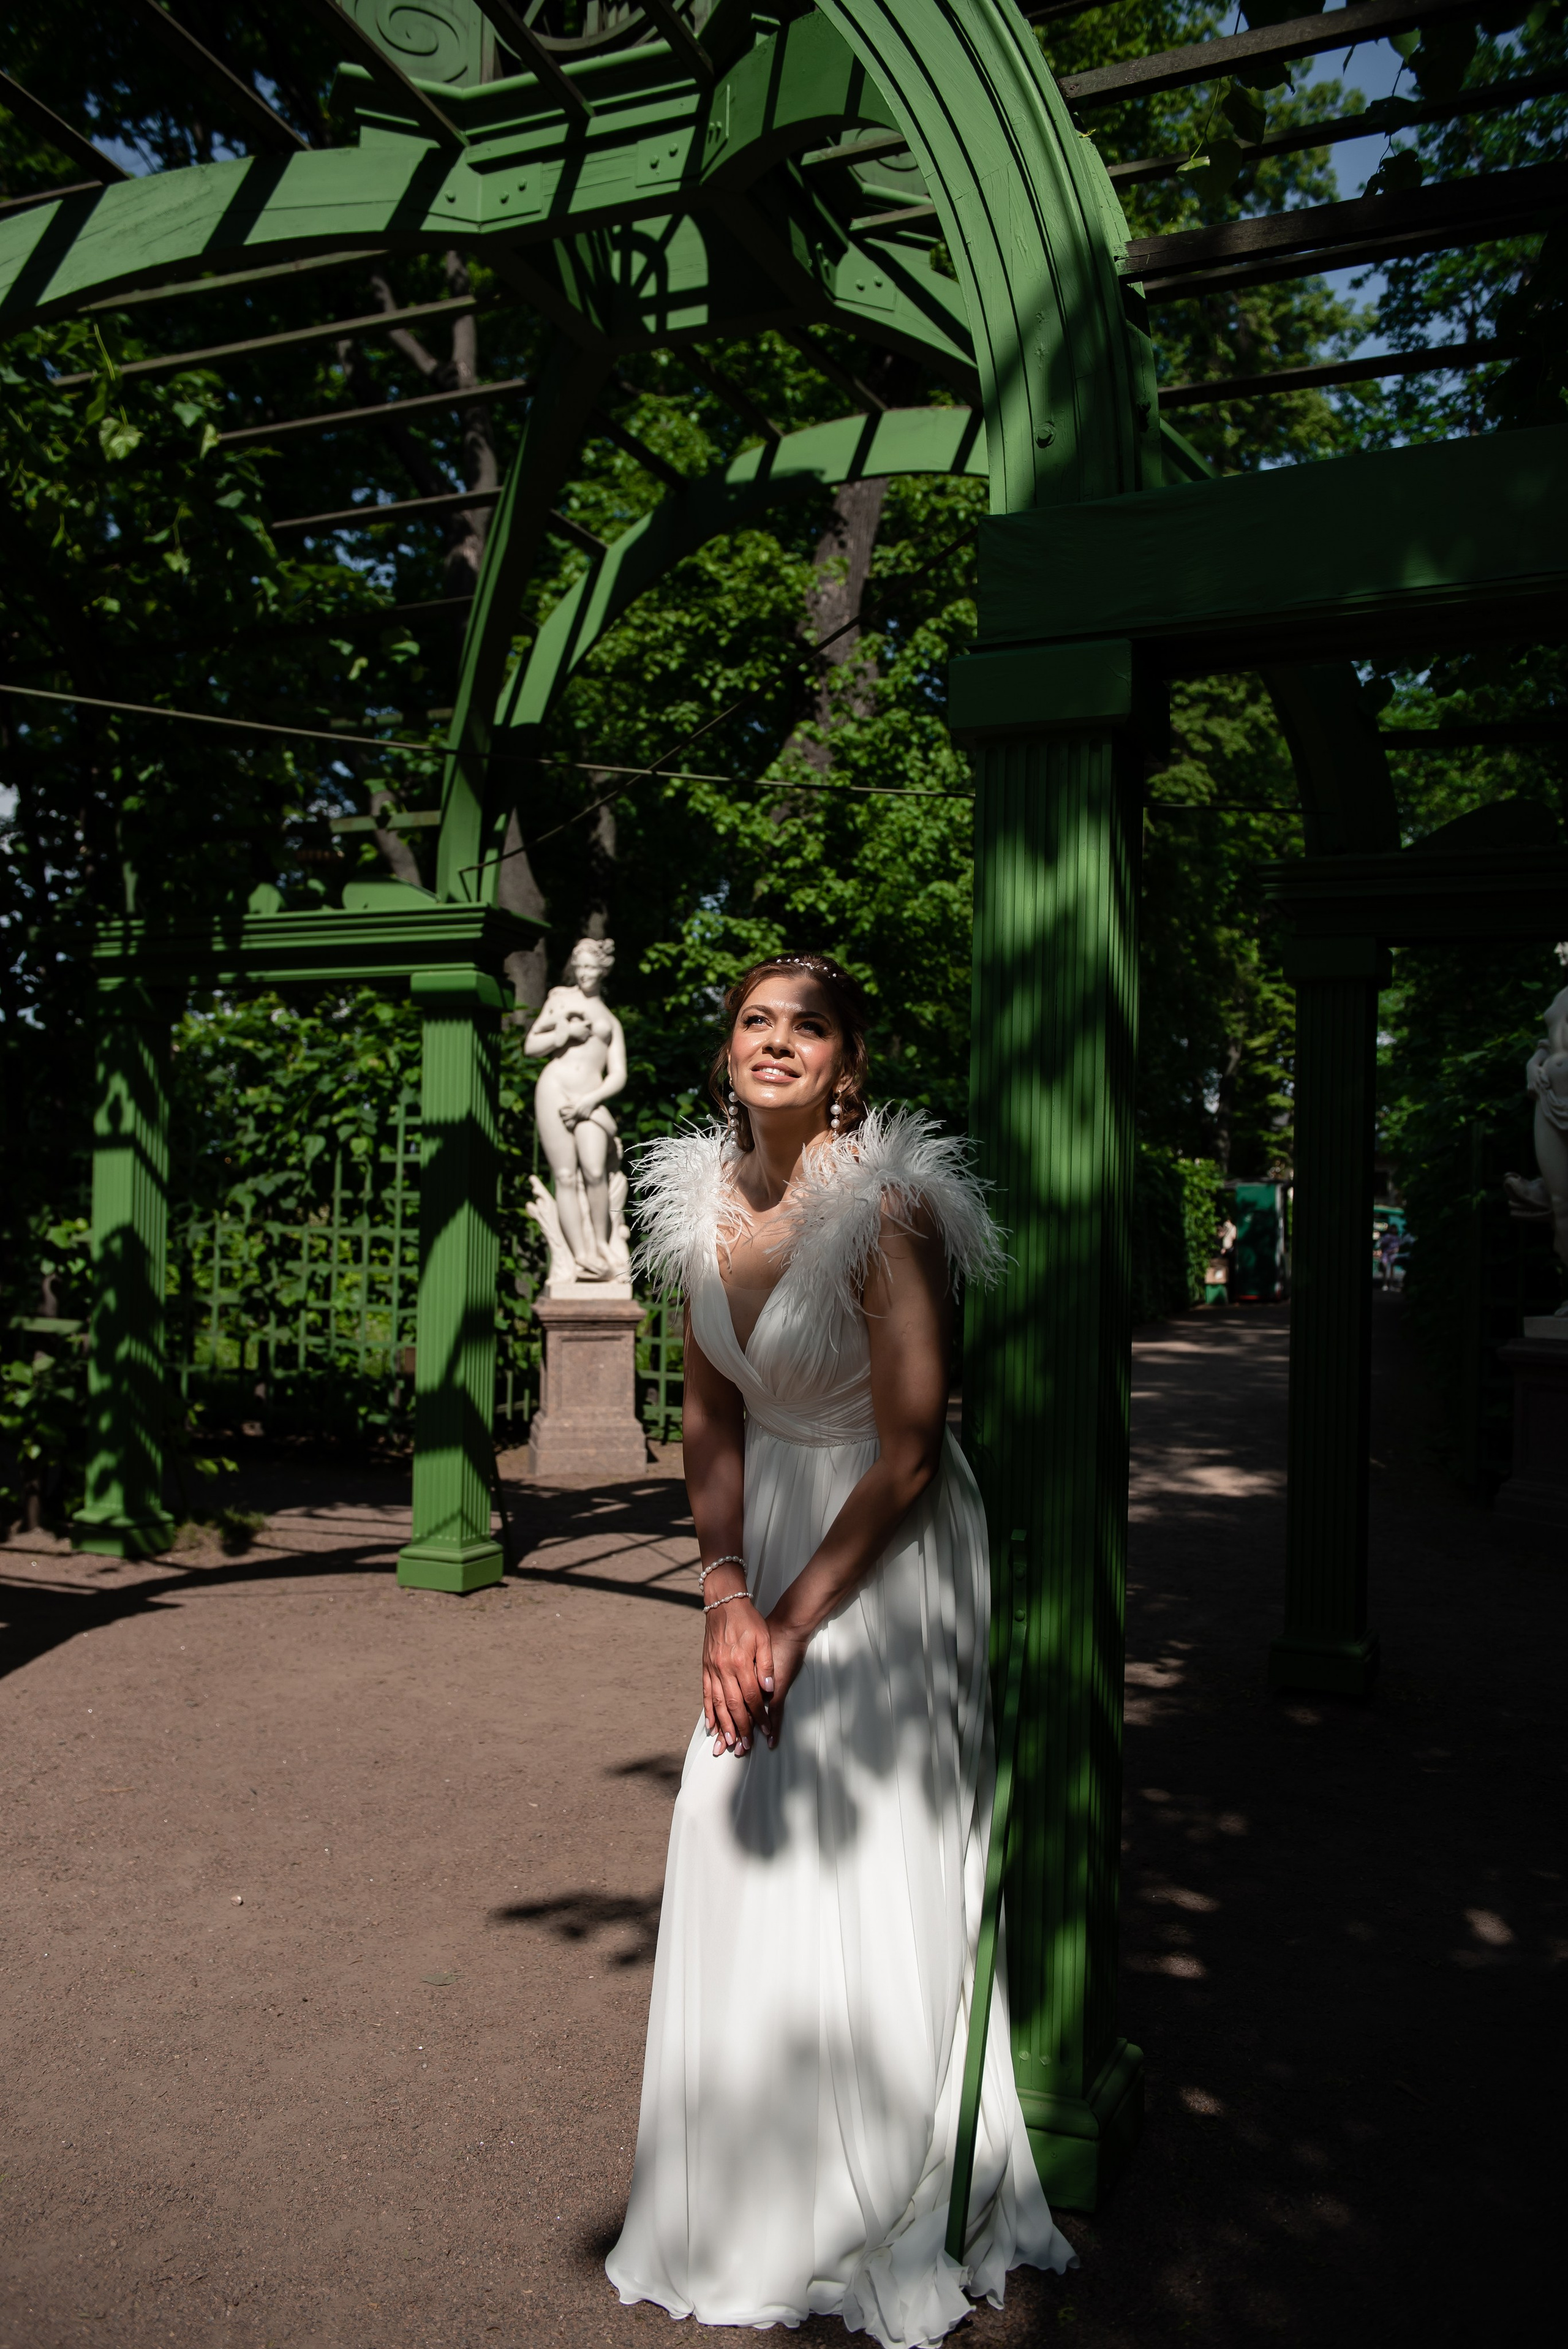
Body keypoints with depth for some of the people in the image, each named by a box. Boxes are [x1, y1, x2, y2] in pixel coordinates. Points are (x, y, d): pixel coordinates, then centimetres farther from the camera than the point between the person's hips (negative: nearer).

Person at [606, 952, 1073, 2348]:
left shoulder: (884, 1205, -21)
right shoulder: (704, 1200, -1)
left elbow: (910, 1452, -19)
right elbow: (712, 1416, 5)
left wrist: (794, 1620, -15)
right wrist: (726, 1593, -5)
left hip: (887, 1555, -6)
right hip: (769, 1546, 6)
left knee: (870, 1873, 2)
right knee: (741, 1854, 13)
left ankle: (889, 2231, 25)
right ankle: (756, 2209, 36)